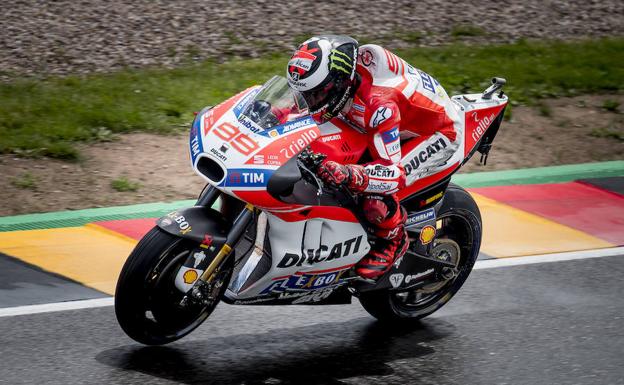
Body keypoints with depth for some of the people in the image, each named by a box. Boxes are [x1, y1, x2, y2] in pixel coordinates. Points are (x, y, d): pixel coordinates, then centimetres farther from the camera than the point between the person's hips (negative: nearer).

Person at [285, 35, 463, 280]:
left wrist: (348, 175, -58)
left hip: (439, 133, -9)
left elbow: (392, 173, -43)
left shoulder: (377, 103, -41)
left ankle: (393, 240, -1)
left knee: (375, 197, -29)